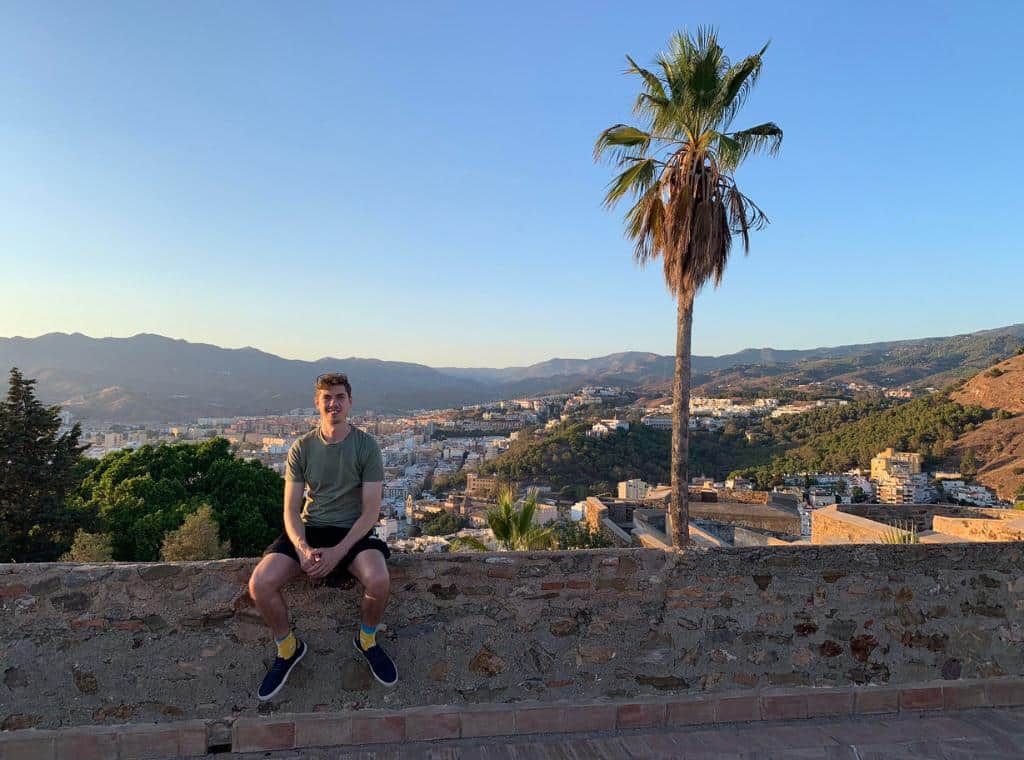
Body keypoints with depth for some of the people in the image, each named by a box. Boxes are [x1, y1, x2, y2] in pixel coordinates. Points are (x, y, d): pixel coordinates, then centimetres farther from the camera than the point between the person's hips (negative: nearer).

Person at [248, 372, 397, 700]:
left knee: (379, 581, -32)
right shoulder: (302, 448, 2)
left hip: (352, 531, -2)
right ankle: (288, 648, 7)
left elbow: (370, 511, -8)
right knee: (260, 584, -23)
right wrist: (303, 548, -19)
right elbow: (291, 510, 1)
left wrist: (337, 552, -20)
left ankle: (367, 639, 3)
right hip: (309, 530, 2)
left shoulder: (366, 445, -5)